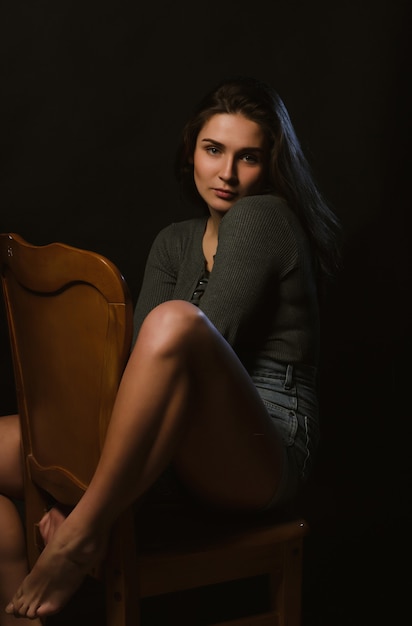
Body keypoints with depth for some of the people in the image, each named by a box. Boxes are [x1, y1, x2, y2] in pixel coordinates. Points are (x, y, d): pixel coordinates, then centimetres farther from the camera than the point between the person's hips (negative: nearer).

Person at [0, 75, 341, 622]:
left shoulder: (263, 216, -6)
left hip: (261, 456, -7)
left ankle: (84, 532, -31)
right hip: (184, 454, 8)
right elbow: (142, 361, 5)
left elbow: (194, 338, -15)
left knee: (175, 320, -36)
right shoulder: (174, 241, 17)